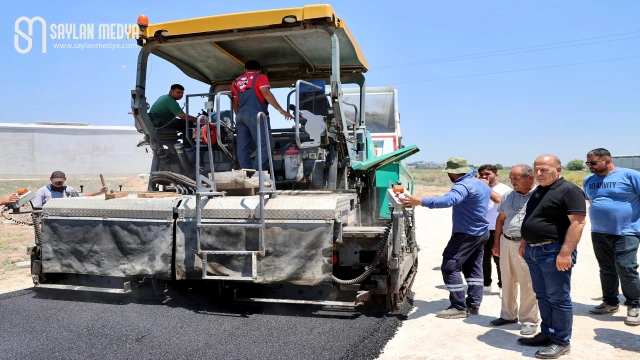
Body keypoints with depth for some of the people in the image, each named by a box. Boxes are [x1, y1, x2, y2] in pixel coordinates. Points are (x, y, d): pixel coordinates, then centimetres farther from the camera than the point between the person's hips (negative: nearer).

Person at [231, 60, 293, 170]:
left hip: (240, 116, 7)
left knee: (242, 147, 4)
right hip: (255, 115, -7)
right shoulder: (260, 77, 6)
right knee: (266, 144, -8)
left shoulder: (236, 82, 23)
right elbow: (266, 93, -10)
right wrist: (281, 110, -15)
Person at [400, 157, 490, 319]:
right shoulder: (481, 183, 11)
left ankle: (459, 307, -4)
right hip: (481, 232, 11)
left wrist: (422, 201, -52)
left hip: (466, 234, -10)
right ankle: (473, 304, 20)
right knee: (473, 268, 16)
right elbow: (488, 192, 34)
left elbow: (449, 200, -42)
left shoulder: (463, 185, -22)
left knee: (450, 267, -6)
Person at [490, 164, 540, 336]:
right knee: (507, 282, 15)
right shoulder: (508, 197, 11)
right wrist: (496, 242, 16)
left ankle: (529, 320, 15)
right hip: (506, 243, 6)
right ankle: (508, 314, 29)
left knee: (528, 285, 0)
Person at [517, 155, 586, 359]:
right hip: (533, 251, 9)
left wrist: (566, 252, -24)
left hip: (553, 252, -9)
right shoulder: (538, 192, 16)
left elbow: (578, 222, -19)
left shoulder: (569, 191, -12)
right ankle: (547, 334, 26)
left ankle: (561, 342, 11)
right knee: (543, 296, 15)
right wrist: (525, 243, 19)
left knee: (558, 299, 0)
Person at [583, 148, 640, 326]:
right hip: (599, 234, 6)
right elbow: (583, 199, 24)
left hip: (626, 233, -6)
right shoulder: (589, 180, 9)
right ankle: (610, 302, 28)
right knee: (607, 270, 14)